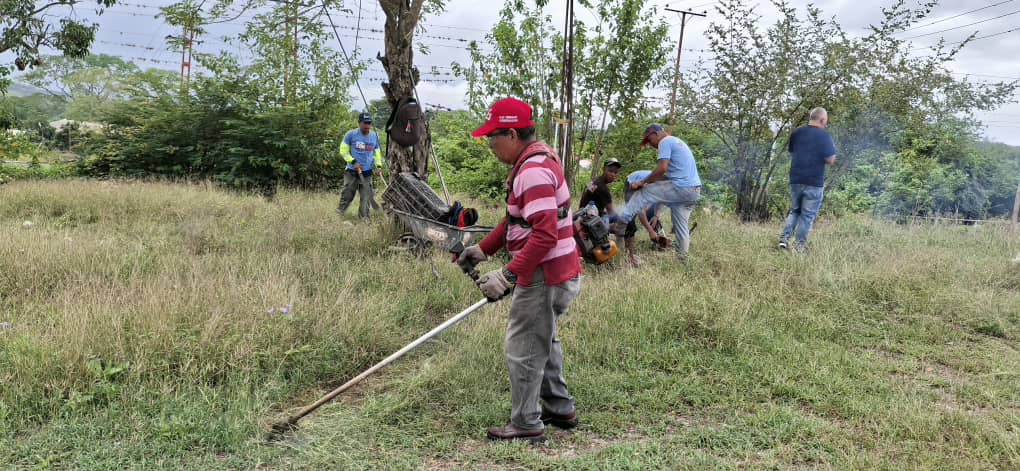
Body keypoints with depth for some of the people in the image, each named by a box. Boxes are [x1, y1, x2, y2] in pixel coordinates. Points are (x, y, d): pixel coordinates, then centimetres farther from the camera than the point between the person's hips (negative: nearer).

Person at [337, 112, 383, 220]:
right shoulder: (351, 134, -6)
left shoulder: (375, 136, 5)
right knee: (347, 194, 1)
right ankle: (339, 213, 21)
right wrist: (353, 162, -12)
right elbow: (343, 151, -1)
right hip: (352, 171, -2)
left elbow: (377, 152, 18)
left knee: (366, 196, 0)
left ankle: (364, 217, 8)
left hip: (367, 172, 2)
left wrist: (378, 166, 5)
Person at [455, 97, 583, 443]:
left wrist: (509, 275, -31)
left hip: (544, 277, -11)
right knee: (543, 341, 24)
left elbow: (545, 235, -30)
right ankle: (560, 409, 37)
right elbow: (517, 219, 19)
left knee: (523, 349, 2)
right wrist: (483, 249, 15)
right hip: (555, 272, 11)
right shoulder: (533, 161, 11)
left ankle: (526, 425, 16)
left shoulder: (534, 170, -22)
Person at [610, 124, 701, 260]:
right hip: (695, 190, 9)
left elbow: (662, 168, -17)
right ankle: (682, 256, 19)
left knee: (642, 194, -1)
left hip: (680, 187, -9)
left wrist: (642, 182, -8)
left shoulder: (665, 142, -4)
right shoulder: (677, 141, 27)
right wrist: (650, 181, 17)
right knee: (680, 225, 16)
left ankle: (619, 226, -2)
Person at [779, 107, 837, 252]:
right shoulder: (824, 135, -10)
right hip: (814, 182, -4)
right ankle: (800, 246, 5)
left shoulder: (796, 133, 5)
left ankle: (784, 238, 4)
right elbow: (830, 160, -11)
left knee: (794, 211, 18)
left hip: (795, 179, 5)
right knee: (808, 215, 4)